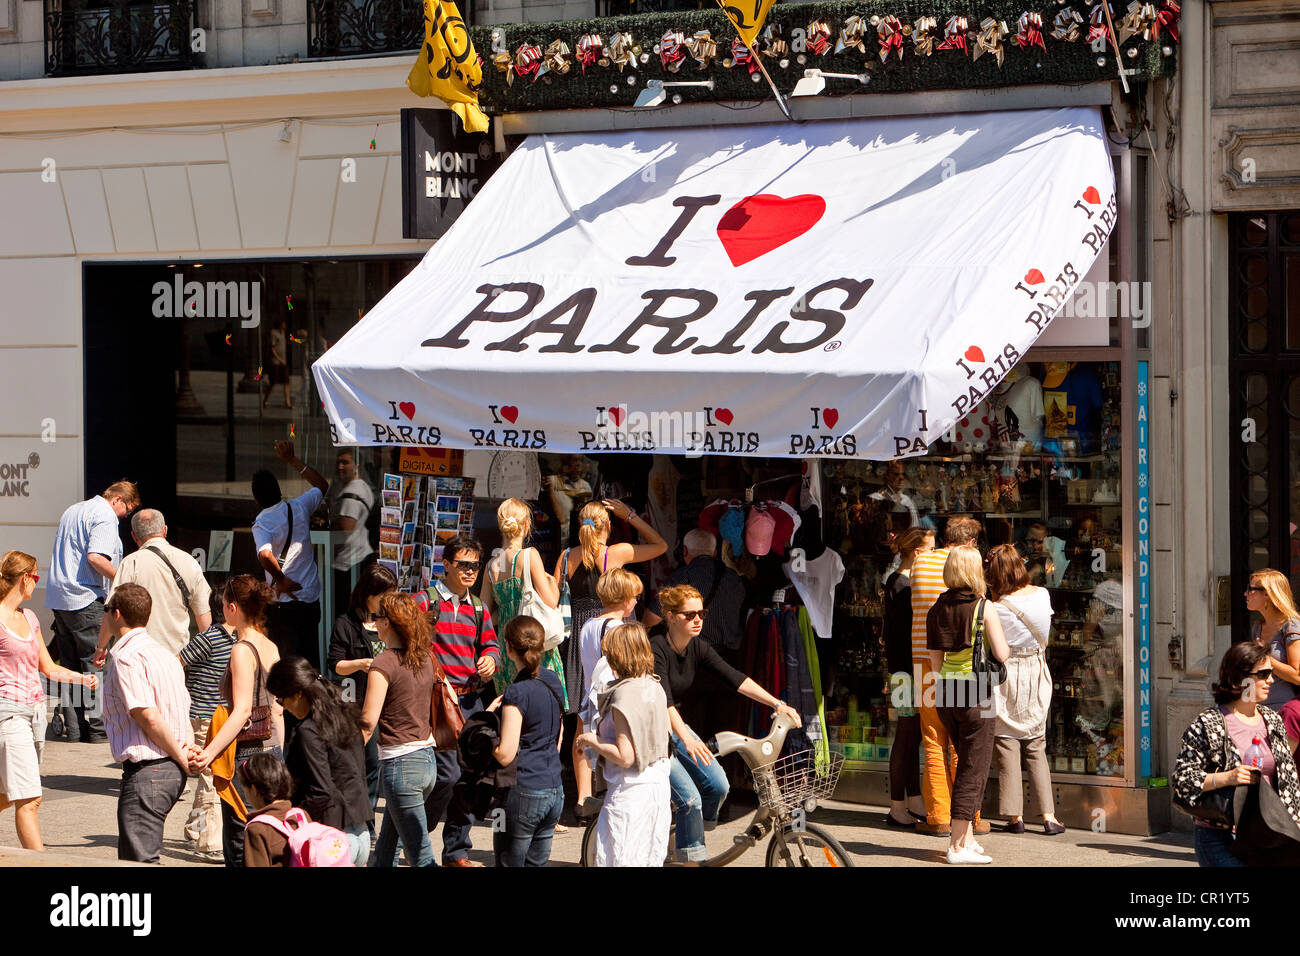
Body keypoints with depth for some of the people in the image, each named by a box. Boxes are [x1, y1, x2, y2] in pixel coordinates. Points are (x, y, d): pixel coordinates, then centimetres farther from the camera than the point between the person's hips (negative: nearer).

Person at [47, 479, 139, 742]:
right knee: (96, 665, -5)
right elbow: (95, 557, -23)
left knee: (69, 666, 11)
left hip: (58, 599, 9)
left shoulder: (72, 511, 20)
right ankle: (96, 729, -7)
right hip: (86, 600, -9)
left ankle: (73, 728, 12)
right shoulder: (105, 517, -10)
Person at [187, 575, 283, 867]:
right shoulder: (271, 647, 10)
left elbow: (242, 711, -23)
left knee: (238, 849, -5)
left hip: (246, 755, -9)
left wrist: (210, 753, -29)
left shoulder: (243, 650, -14)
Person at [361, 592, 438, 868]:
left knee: (420, 856, -6)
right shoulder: (425, 659, 7)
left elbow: (368, 722, -17)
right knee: (385, 849, 22)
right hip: (427, 759, 8)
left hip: (399, 762, -8)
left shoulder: (384, 664, -13)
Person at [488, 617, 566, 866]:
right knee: (537, 863, 12)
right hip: (554, 790, 7)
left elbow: (505, 756, -17)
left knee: (509, 862, 2)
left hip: (523, 792, -7)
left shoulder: (517, 693, -16)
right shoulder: (552, 681, 7)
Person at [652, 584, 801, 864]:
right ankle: (693, 858, -11)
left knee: (718, 786, -11)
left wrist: (778, 704, -23)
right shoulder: (656, 649, -22)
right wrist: (687, 740, -48)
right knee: (690, 797, -20)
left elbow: (735, 679, -11)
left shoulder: (697, 649, -2)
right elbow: (663, 699, -34)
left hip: (677, 728, 7)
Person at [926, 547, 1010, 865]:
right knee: (973, 769, 0)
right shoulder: (984, 607, -9)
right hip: (974, 692, -6)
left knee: (967, 763, 19)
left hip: (945, 691, 6)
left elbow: (935, 659, 9)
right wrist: (1008, 646, 12)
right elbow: (1002, 654, -11)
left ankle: (966, 837, 20)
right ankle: (958, 845, -2)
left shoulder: (937, 609, 6)